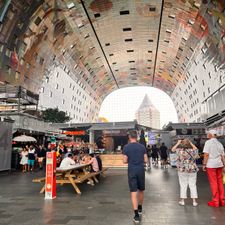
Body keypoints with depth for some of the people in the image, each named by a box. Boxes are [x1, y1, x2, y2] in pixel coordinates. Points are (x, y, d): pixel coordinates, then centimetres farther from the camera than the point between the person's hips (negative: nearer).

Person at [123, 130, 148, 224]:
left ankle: (136, 215, -1)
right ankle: (140, 208, 39)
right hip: (141, 170, 3)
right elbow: (146, 160, 2)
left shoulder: (126, 147, -6)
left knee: (133, 192, 1)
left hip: (132, 170, -2)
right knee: (141, 190, 20)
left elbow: (125, 161, -4)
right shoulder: (142, 146, 0)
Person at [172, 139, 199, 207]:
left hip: (182, 170, -1)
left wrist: (178, 143, 11)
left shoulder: (179, 151, -11)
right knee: (193, 185, 10)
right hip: (192, 170, 1)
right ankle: (194, 201, 13)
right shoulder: (192, 151, -10)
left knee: (183, 185, 9)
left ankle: (182, 201, 18)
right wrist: (191, 143, 13)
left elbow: (173, 149, 7)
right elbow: (196, 149, 13)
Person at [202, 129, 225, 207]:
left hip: (211, 164, -6)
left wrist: (204, 164, -10)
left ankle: (215, 201, 8)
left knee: (213, 183, 1)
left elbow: (206, 154, -14)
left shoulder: (208, 142, -8)